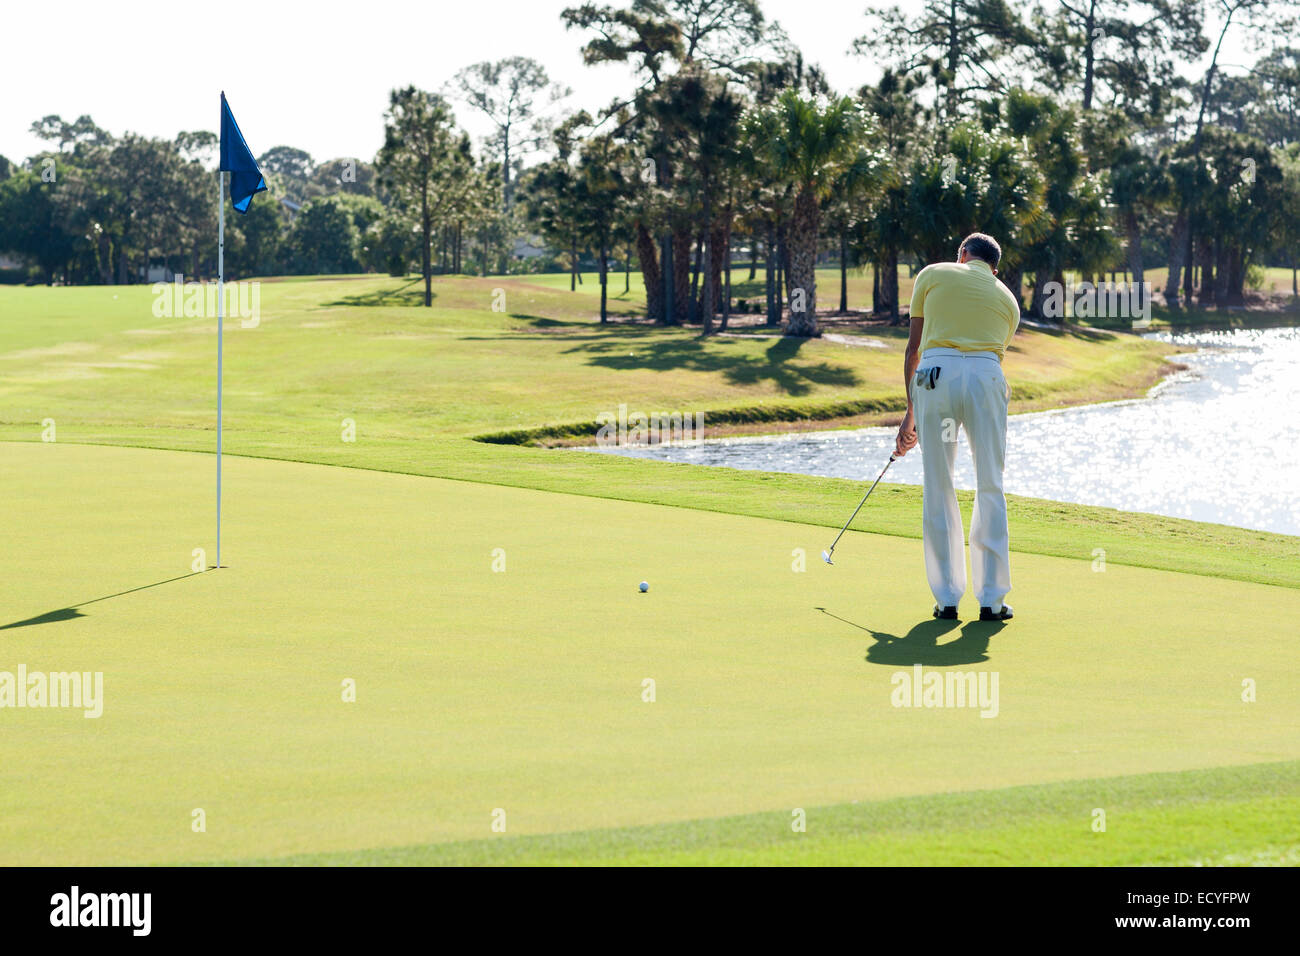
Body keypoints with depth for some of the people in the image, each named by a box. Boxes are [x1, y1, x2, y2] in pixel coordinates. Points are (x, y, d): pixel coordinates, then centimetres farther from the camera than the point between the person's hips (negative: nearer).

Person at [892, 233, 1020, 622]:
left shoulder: (933, 274, 17)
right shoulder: (1007, 298, 24)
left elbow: (913, 347, 14)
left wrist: (911, 413, 21)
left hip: (936, 374, -1)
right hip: (987, 377, 1)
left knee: (938, 491, 6)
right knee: (990, 488, 8)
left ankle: (947, 599, 8)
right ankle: (991, 599, 7)